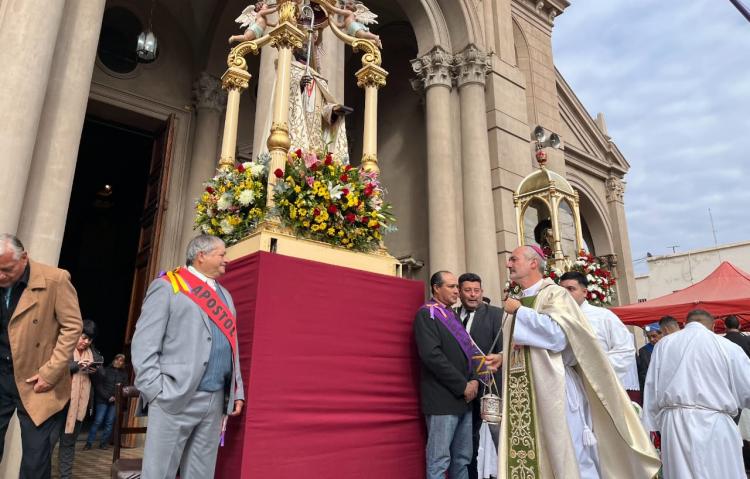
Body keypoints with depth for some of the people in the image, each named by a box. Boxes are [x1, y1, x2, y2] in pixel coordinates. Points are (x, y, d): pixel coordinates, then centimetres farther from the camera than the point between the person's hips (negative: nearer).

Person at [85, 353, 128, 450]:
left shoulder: (124, 374, 8)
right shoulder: (105, 370, 0)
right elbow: (99, 386, -2)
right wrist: (108, 397, -9)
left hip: (115, 401, 3)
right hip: (103, 400, -2)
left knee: (110, 423, 3)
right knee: (98, 421, -4)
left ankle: (103, 443, 11)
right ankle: (89, 443, 5)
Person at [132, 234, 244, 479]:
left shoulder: (225, 296, 19)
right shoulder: (167, 286, 0)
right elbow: (144, 344, -6)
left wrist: (237, 392, 11)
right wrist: (156, 391, -12)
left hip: (216, 401, 6)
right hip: (174, 398, -5)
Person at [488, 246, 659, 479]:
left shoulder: (554, 294, -5)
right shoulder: (519, 303, 16)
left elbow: (557, 334, -23)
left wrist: (519, 311, -15)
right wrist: (502, 357, 7)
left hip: (553, 391, -7)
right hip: (521, 395, 7)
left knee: (568, 459, 1)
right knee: (525, 458, 6)